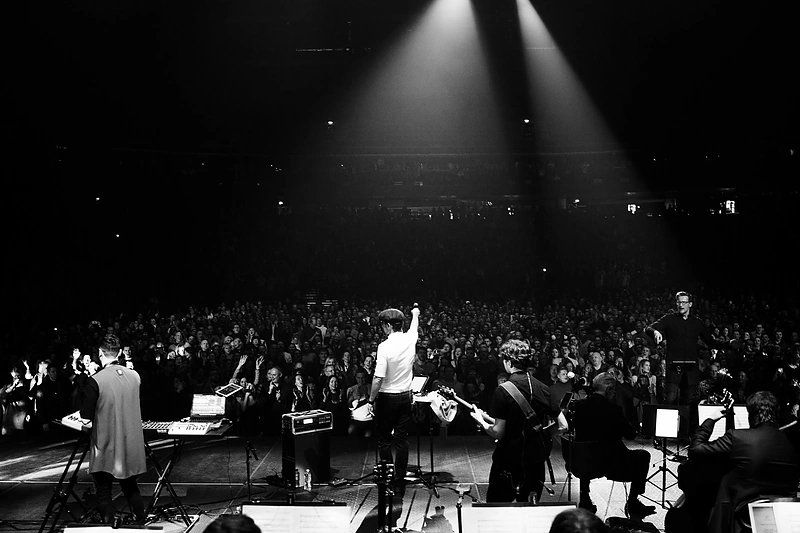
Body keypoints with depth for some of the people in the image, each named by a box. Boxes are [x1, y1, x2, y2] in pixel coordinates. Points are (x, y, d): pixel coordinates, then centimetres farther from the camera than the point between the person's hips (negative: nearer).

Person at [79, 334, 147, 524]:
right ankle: (141, 522, 24)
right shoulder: (135, 376, -2)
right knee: (130, 486, 19)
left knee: (104, 491, 7)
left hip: (106, 447, -5)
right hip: (131, 447, 5)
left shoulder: (96, 381, -18)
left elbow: (86, 415, -13)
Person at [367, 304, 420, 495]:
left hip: (387, 397, -5)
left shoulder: (384, 346, -19)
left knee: (384, 440, 8)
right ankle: (399, 484, 12)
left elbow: (378, 378, -20)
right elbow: (414, 326, 24)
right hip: (406, 396, 5)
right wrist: (415, 314, 45)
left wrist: (371, 400, -7)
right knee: (402, 440, 8)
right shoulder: (410, 339, -3)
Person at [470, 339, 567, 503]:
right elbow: (563, 425, 3)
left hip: (508, 460, -5)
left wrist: (482, 421, 0)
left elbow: (498, 433, -17)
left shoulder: (503, 391, -16)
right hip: (537, 458, 5)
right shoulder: (543, 388, 0)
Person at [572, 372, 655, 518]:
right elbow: (631, 434, -9)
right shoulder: (612, 408, -18)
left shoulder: (580, 406, -2)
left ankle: (585, 501, 38)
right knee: (643, 456, 17)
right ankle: (632, 503, 17)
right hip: (610, 463, -5)